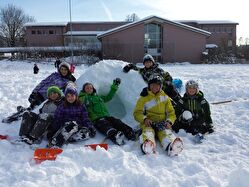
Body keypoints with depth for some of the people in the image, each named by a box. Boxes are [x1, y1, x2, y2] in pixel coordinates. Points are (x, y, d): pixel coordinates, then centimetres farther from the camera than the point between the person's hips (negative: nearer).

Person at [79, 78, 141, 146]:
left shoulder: (98, 97, 32)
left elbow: (108, 97, 42)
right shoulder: (83, 98, 17)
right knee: (105, 125, -35)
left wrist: (114, 86, 43)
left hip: (107, 116, 5)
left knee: (118, 122, -21)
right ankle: (114, 136, -63)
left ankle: (132, 133, -41)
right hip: (96, 119, -5)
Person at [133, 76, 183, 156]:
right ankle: (147, 145, -63)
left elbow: (171, 113, 15)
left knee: (166, 132, -31)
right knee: (148, 131, -33)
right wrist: (144, 119, -13)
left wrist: (169, 121, -6)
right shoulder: (143, 98, 15)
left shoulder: (165, 97, 20)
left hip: (162, 124, 1)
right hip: (148, 123, -1)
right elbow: (137, 113, 8)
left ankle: (172, 146, -60)